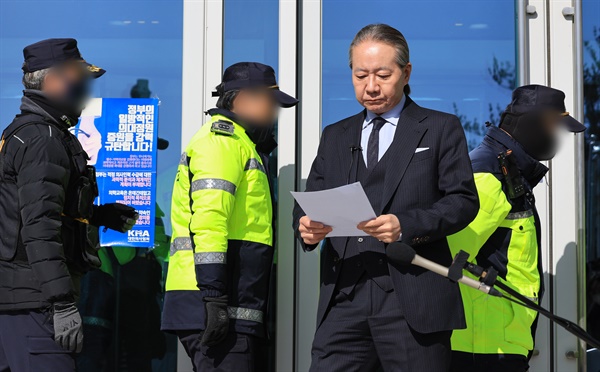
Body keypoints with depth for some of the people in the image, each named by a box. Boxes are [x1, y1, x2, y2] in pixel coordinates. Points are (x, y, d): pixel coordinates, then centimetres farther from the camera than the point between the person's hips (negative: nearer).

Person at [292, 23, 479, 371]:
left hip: (413, 303, -3)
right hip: (344, 300, 3)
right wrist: (307, 226, -7)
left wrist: (407, 226, -17)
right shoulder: (335, 136, 21)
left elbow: (464, 199, 0)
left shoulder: (442, 129, 9)